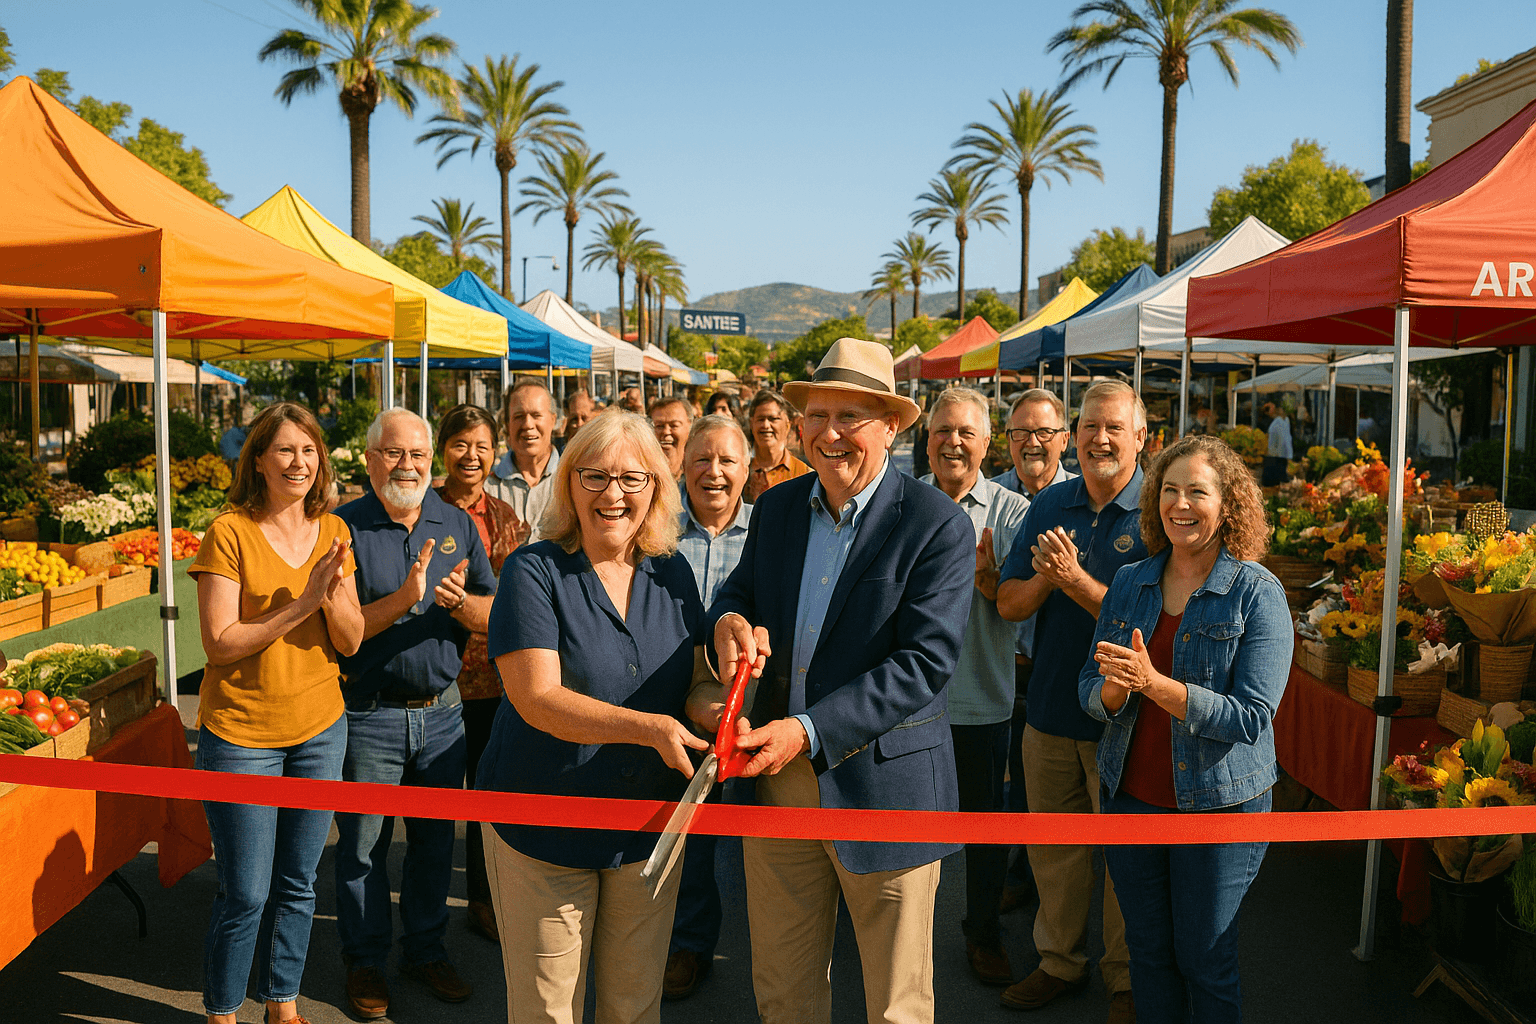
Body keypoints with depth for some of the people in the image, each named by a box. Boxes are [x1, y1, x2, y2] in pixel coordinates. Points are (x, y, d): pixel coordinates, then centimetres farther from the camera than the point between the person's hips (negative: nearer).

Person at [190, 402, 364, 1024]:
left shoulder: (332, 532, 2)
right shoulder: (229, 532, -11)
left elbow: (351, 642, -1)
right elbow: (220, 643, -16)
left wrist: (333, 595, -20)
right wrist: (300, 604, -23)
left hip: (320, 728, 4)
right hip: (241, 733, -4)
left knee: (297, 884, 15)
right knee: (245, 895, 4)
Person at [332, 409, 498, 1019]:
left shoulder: (458, 524, 3)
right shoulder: (344, 528, -8)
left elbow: (493, 617, 1)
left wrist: (460, 603, -20)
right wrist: (403, 600, -27)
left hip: (441, 711, 3)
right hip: (369, 715, -3)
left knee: (435, 838, 15)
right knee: (363, 843, 10)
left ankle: (426, 949, 34)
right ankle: (365, 961, 30)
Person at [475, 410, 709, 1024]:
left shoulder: (672, 574, 3)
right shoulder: (533, 572, -12)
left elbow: (692, 685, 6)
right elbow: (537, 698, -21)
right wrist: (650, 728, -31)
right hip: (545, 825, -4)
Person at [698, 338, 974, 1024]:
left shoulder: (937, 524, -13)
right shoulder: (776, 507, 5)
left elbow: (924, 661, -19)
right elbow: (739, 590, 13)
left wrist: (808, 730, -25)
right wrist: (730, 621, -13)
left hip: (885, 786, -5)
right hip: (778, 783, 5)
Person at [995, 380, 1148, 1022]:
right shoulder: (1049, 506, 5)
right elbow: (1008, 605, 2)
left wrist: (1076, 580, -24)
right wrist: (1046, 578, -17)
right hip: (1051, 709, 4)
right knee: (1052, 849, 16)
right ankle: (1060, 961, 35)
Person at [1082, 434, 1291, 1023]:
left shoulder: (1257, 592, -11)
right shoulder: (1130, 583, 3)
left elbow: (1251, 716, -18)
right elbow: (1091, 691, 4)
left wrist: (1154, 683, -28)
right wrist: (1117, 688, -20)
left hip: (1219, 803, -4)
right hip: (1130, 796, 4)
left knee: (1205, 963, 9)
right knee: (1148, 952, 15)